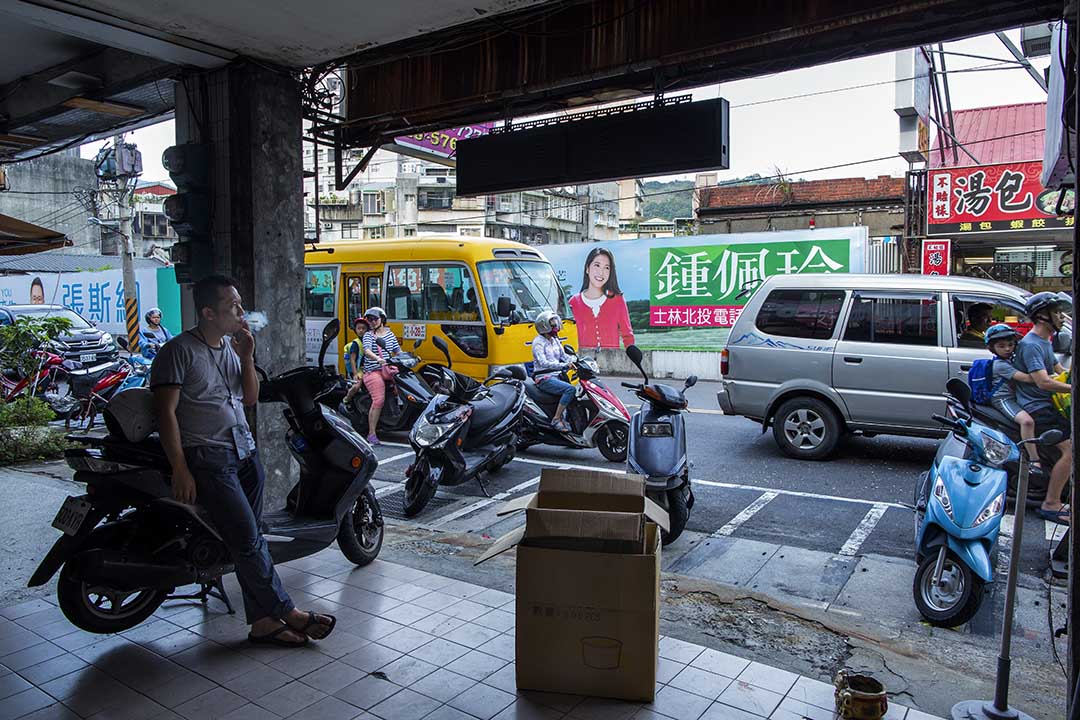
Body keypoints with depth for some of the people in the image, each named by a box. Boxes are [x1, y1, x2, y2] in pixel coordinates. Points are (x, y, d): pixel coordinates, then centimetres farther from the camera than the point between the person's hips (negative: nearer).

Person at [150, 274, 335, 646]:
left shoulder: (232, 346, 14)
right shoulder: (179, 351, -8)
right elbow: (166, 412, -12)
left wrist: (247, 357, 0)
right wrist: (180, 470, -16)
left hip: (244, 449, 7)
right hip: (208, 457, -7)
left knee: (250, 536, 6)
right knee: (247, 538, -11)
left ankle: (262, 621, 10)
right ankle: (287, 612, -1)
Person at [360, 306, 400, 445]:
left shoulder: (389, 334, 18)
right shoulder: (368, 335, 3)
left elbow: (398, 351, 17)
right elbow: (367, 351, -16)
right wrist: (378, 359, -35)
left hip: (388, 369, 5)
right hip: (373, 371, -5)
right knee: (379, 400, -20)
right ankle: (371, 434, -15)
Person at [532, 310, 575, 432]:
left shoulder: (555, 340, 18)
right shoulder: (538, 342, -7)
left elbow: (564, 356, 17)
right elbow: (543, 362, -20)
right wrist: (564, 365, -29)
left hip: (556, 376, 7)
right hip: (544, 379, -7)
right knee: (570, 389, -29)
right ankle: (556, 419, -22)